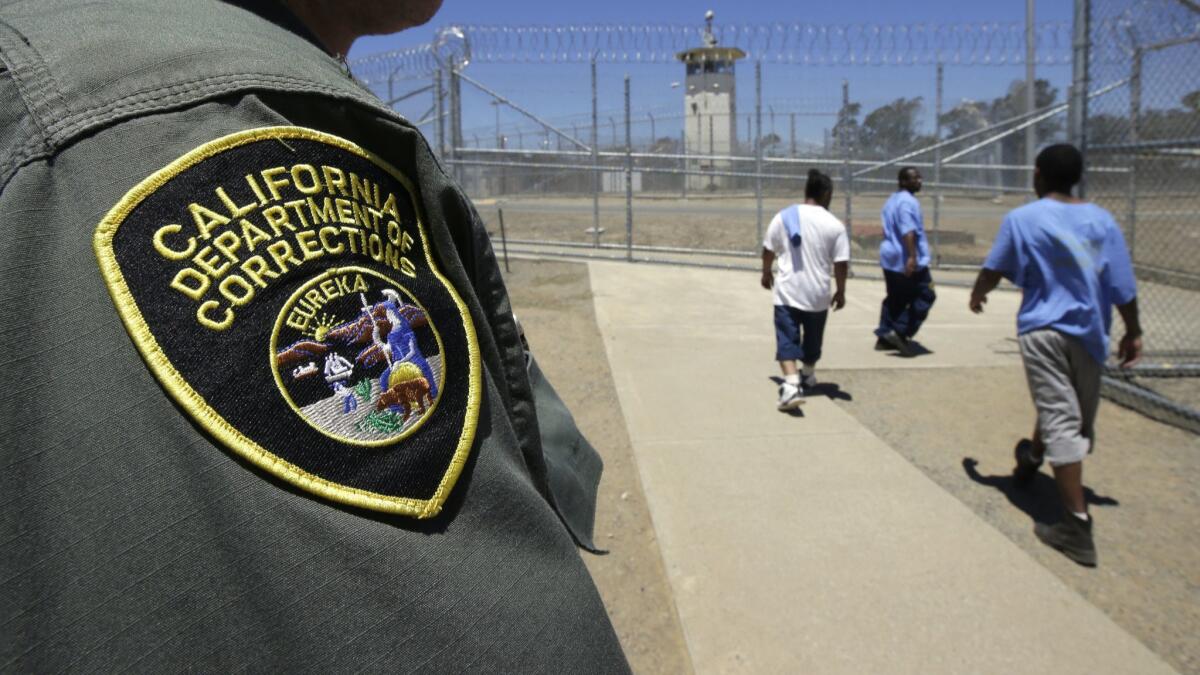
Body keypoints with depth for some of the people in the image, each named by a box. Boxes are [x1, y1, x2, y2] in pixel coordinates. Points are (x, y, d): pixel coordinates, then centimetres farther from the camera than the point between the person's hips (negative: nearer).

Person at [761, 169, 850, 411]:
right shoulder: (834, 225, -6)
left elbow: (768, 250, 6)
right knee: (812, 339, 21)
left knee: (787, 340, -3)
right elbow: (841, 263, -6)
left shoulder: (783, 216, -2)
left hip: (787, 291, 0)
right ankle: (808, 377, 41)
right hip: (818, 294, 1)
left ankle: (791, 385, -21)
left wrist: (766, 273, 24)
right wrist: (841, 291, 8)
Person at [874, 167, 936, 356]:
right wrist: (912, 257, -34)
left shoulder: (892, 200, 17)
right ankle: (900, 332, -7)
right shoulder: (908, 202, -15)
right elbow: (908, 232, -27)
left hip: (889, 257, 10)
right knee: (925, 296, -2)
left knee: (895, 299, 15)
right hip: (907, 262, -10)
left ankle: (884, 337, 15)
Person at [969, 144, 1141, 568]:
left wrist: (977, 295, 23)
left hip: (1043, 330, -4)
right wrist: (1133, 332, 11)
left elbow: (993, 271, 2)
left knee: (1061, 421, -7)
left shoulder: (1022, 219, -4)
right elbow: (1123, 285, 3)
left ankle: (1077, 526, -10)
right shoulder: (1101, 219, 5)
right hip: (1090, 334, 5)